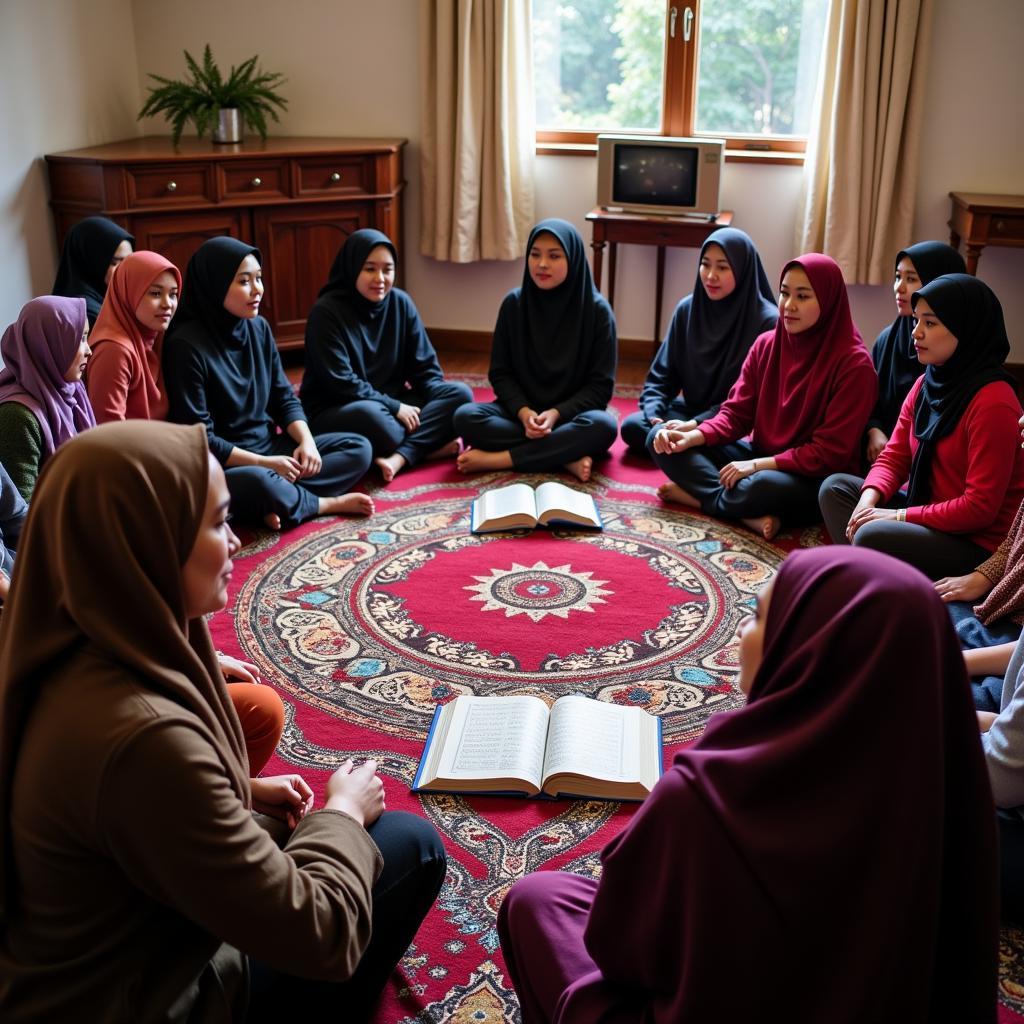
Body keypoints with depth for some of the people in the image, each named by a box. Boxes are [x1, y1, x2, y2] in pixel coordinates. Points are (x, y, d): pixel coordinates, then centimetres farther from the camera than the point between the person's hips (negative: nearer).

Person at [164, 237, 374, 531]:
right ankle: (326, 504, -10)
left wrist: (307, 441, -10)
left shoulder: (259, 328, 5)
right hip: (223, 465, -7)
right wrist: (266, 464, -18)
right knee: (259, 482, -40)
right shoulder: (187, 345, -17)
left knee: (358, 448, -4)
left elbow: (284, 398, 9)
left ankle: (283, 500, -23)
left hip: (270, 446, 8)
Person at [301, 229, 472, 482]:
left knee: (460, 393, -15)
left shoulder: (400, 302, 0)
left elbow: (425, 368, 1)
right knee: (370, 414, -40)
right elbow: (341, 383, -19)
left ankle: (399, 457, -30)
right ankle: (429, 448, -15)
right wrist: (395, 407, -21)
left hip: (392, 405, 6)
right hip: (334, 412, -6)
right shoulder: (326, 311, -15)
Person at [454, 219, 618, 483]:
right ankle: (567, 456, -27)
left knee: (602, 426, -35)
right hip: (522, 410, 2)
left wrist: (556, 413, -22)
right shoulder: (514, 303, -2)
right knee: (465, 417, -25)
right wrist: (523, 411, -18)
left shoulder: (597, 310, -8)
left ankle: (498, 459, -28)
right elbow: (500, 372, 1)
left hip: (571, 413, -2)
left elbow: (601, 385, -7)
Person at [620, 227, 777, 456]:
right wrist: (654, 415, -14)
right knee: (632, 426, -19)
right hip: (690, 411, 6)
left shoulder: (767, 321, -13)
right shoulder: (687, 309, 3)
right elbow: (661, 375, 6)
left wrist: (698, 424, -24)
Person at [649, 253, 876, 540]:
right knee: (661, 438, -9)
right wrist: (692, 437, -16)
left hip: (814, 481, -7)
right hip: (760, 456, 7)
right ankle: (749, 514, -22)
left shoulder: (854, 363, -16)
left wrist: (759, 465, -23)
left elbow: (830, 452, -18)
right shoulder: (766, 345, 2)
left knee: (767, 487, -42)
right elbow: (736, 413, 3)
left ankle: (697, 496, -12)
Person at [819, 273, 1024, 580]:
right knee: (835, 488, 2)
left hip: (975, 542, -9)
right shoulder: (926, 383, 6)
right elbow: (894, 456, 8)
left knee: (873, 536, -30)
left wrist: (898, 516, -20)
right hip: (927, 510, 9)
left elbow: (980, 507, -22)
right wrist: (869, 498, -14)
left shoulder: (992, 402, -21)